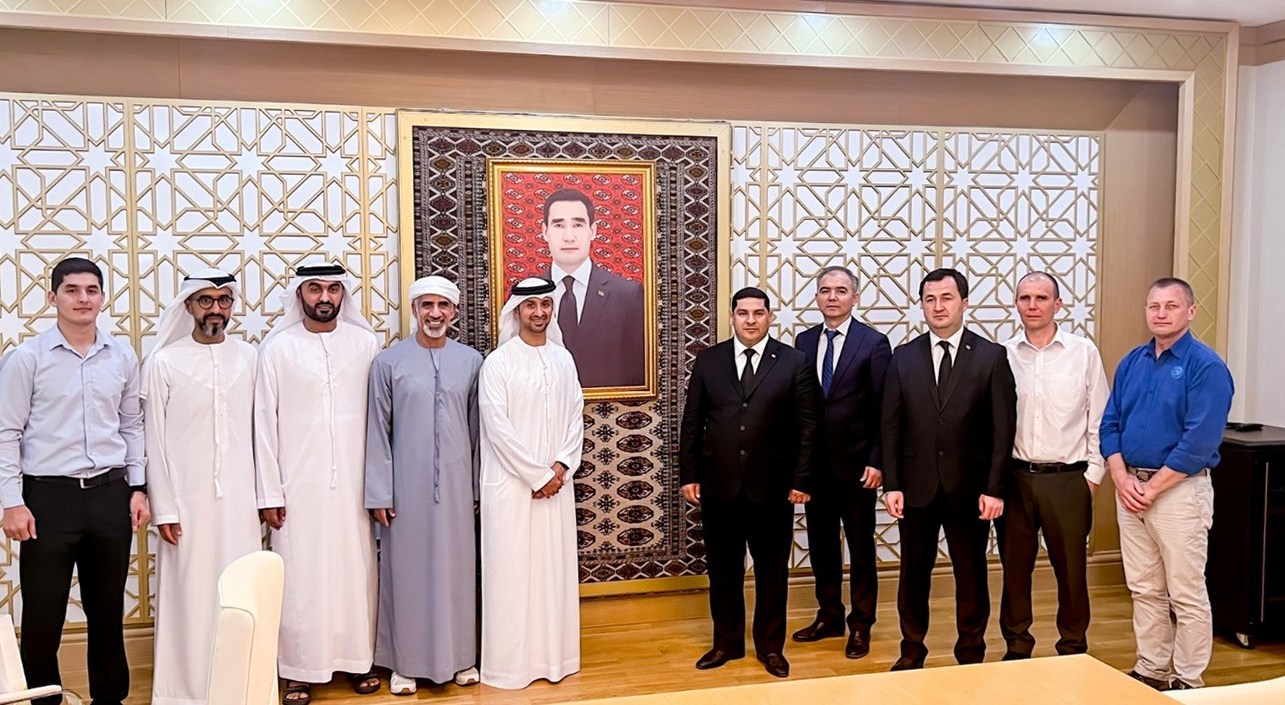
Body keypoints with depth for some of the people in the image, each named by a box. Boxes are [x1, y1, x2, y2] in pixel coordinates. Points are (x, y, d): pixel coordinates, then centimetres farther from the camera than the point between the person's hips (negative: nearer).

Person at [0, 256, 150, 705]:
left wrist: (137, 487, 7)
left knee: (108, 608, 13)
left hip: (110, 494, 3)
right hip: (48, 495, -3)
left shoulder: (122, 356, 5)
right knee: (43, 613, 5)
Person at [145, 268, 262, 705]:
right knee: (191, 592, 3)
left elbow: (258, 430, 7)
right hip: (188, 499, -2)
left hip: (240, 497, 2)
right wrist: (163, 509, -4)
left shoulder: (249, 358, 5)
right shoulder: (164, 362, -1)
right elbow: (156, 441, -1)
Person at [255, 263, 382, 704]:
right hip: (299, 484, -1)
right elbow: (265, 422, -1)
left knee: (356, 570, 7)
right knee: (300, 574, 3)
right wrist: (269, 493, -4)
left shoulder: (366, 343, 3)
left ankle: (357, 659, 21)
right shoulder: (277, 348, 0)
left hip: (353, 481, 1)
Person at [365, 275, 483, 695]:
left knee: (456, 568, 9)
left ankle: (459, 656, 23)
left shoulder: (471, 361, 3)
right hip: (406, 486, -1)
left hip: (456, 484, 2)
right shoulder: (389, 362, -2)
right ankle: (406, 663, 19)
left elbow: (476, 428, 6)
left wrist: (478, 486, 7)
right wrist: (379, 493, -4)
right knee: (407, 571, 6)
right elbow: (377, 432, -1)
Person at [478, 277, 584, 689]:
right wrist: (537, 475, -13)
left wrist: (561, 467, -6)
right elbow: (498, 428, -13)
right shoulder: (498, 362, -7)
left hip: (556, 483, 5)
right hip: (511, 484, -4)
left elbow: (575, 417, 8)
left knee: (555, 570, 9)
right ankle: (510, 661, 10)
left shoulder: (563, 359, 9)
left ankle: (554, 655, 19)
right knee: (512, 571, 0)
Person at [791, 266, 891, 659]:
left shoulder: (873, 343, -7)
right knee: (820, 543, 14)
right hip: (815, 463, 4)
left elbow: (884, 410, -8)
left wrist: (876, 461, -13)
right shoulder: (804, 341, 6)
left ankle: (860, 625, 21)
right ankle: (829, 616, 29)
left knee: (860, 547, 8)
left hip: (856, 463, -4)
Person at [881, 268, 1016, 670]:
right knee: (913, 574, 10)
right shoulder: (903, 358, 3)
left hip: (969, 487, -1)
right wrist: (891, 484, -4)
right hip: (916, 486, 2)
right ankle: (912, 651, 26)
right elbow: (891, 427, 2)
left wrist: (994, 489, -9)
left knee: (971, 576, 9)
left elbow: (1003, 429, -4)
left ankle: (971, 655, 25)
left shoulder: (991, 357, -2)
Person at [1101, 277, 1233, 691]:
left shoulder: (1205, 366, -11)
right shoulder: (1132, 362, 9)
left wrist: (1152, 488, -15)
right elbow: (1110, 424, 9)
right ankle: (1151, 670, 25)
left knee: (1186, 594, 2)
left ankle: (1188, 681, 14)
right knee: (1144, 590, 14)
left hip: (1179, 490, -6)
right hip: (1130, 488, 6)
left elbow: (1200, 442, -17)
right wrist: (1122, 480, -5)